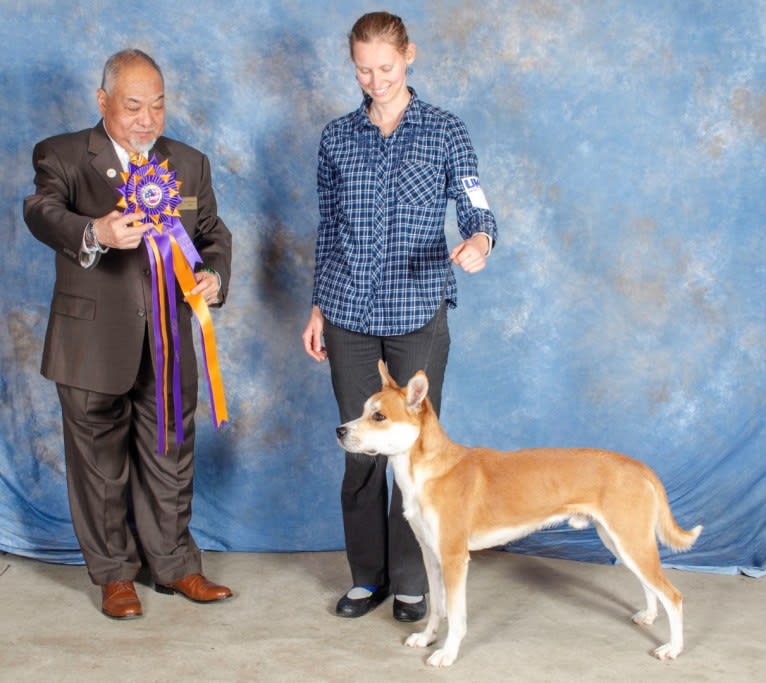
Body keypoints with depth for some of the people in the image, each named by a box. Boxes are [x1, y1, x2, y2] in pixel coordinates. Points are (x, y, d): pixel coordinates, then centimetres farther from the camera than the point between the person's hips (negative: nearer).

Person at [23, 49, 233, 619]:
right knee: (101, 466, 9)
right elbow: (42, 212, -22)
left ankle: (174, 565, 29)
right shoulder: (62, 156, -3)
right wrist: (94, 233, -44)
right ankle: (114, 574, 26)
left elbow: (213, 234, 14)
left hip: (169, 344, 3)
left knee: (170, 460, 12)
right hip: (93, 343, -3)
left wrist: (215, 275, -9)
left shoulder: (191, 164, 11)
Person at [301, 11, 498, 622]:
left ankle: (411, 582, 16)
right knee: (361, 450, 5)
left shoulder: (445, 133, 1)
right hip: (350, 317, 2)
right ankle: (368, 576, 21)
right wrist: (318, 307, 9)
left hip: (419, 315, -2)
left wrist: (480, 240, -29)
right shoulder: (337, 138, 7)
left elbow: (478, 212, -6)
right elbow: (327, 230, 12)